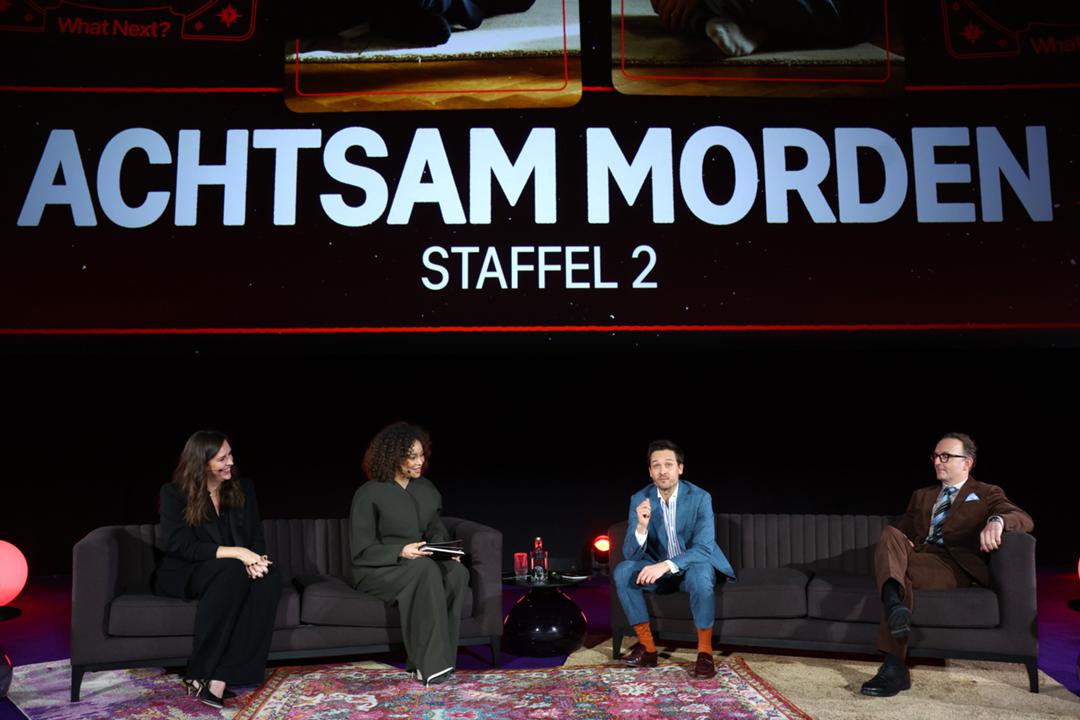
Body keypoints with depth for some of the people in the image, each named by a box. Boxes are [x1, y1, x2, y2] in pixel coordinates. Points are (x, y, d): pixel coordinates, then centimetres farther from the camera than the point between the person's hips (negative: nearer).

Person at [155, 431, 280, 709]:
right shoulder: (174, 493, -7)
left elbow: (257, 536, 6)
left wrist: (256, 559, -18)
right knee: (232, 570, -37)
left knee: (269, 578, -31)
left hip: (235, 571, 4)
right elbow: (181, 545, -18)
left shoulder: (243, 488, 7)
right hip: (185, 574, -4)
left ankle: (221, 677, -34)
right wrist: (237, 553, -28)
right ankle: (201, 673, -30)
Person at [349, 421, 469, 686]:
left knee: (457, 571, -27)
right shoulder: (369, 494, -9)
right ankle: (432, 662, -34)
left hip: (421, 566, 5)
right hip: (377, 571, -5)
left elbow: (437, 531, 15)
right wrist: (401, 552, -26)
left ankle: (429, 661, -27)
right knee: (426, 569, -36)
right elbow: (362, 551, -11)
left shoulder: (427, 489, 9)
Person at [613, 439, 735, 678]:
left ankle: (705, 652, -22)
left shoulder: (700, 497, -18)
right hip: (659, 569, 3)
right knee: (623, 571, -23)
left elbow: (703, 548, -27)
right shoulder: (639, 500, -11)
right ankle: (647, 646, -13)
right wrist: (641, 526, -36)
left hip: (693, 567, -3)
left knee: (700, 574, -37)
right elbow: (630, 553, -15)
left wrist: (666, 565, -42)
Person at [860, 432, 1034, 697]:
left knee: (902, 571, -35)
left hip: (954, 566, -4)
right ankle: (894, 605, -55)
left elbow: (1025, 520, -1)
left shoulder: (986, 494, 16)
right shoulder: (921, 496, 31)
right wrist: (901, 543, 1)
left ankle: (894, 667, -39)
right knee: (890, 535, -30)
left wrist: (997, 520, -26)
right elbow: (902, 528, 28)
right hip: (916, 556, 4)